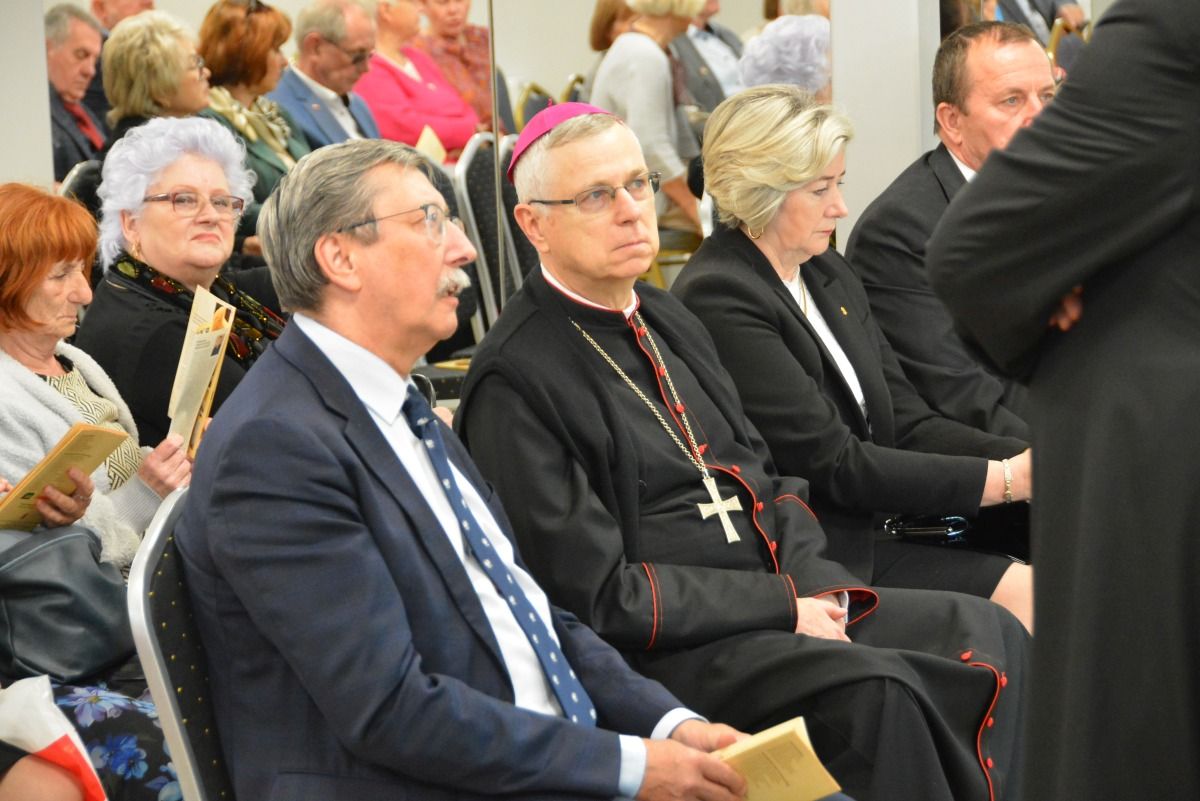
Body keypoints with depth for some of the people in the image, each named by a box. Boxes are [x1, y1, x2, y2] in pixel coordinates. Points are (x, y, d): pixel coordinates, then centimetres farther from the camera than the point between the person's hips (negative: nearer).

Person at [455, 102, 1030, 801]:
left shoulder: (671, 322, 17)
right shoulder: (515, 382, -11)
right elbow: (595, 593, -15)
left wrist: (818, 589, -3)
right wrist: (783, 608, -13)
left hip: (787, 594, 9)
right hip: (659, 652, -9)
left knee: (991, 635, -7)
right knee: (874, 689, -30)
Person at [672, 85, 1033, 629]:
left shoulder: (831, 277, 15)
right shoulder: (717, 298, -14)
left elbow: (907, 425, 10)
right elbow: (836, 465, -17)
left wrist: (1028, 460, -8)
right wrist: (1004, 480, -17)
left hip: (868, 536, 8)